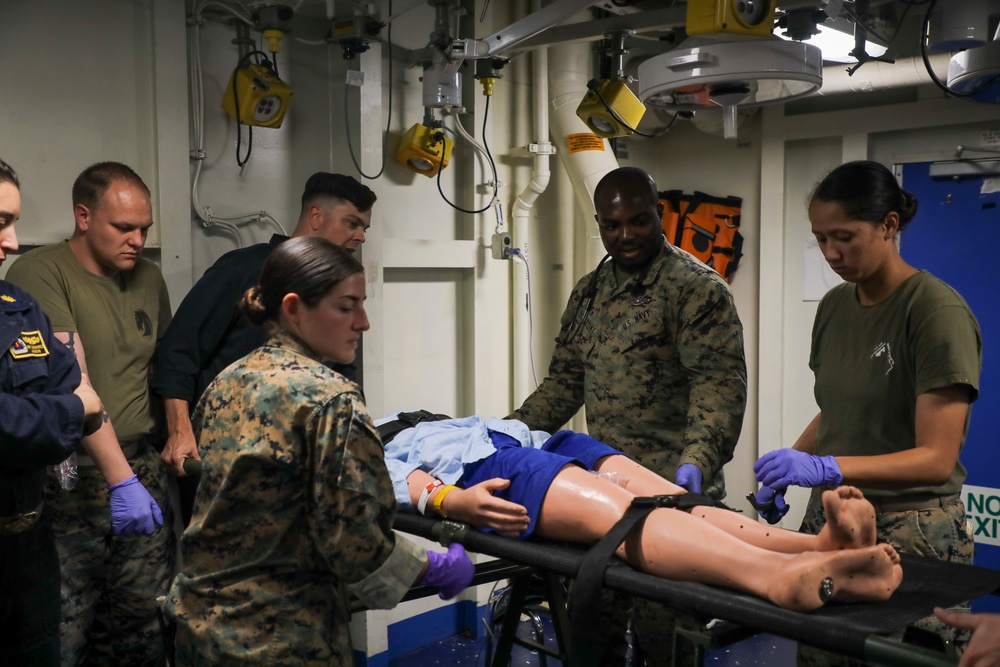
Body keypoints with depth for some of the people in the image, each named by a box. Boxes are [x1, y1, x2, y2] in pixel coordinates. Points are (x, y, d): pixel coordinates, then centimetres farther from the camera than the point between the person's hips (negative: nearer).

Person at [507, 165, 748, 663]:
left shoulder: (695, 286, -7)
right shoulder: (588, 291, 15)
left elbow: (719, 383, -16)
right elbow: (565, 382, 19)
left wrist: (697, 459, -31)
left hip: (670, 491, -6)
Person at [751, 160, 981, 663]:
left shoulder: (937, 311, -13)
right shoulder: (834, 306, 6)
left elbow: (936, 458, -17)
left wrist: (824, 468, -29)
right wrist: (791, 463, 0)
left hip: (909, 531, -5)